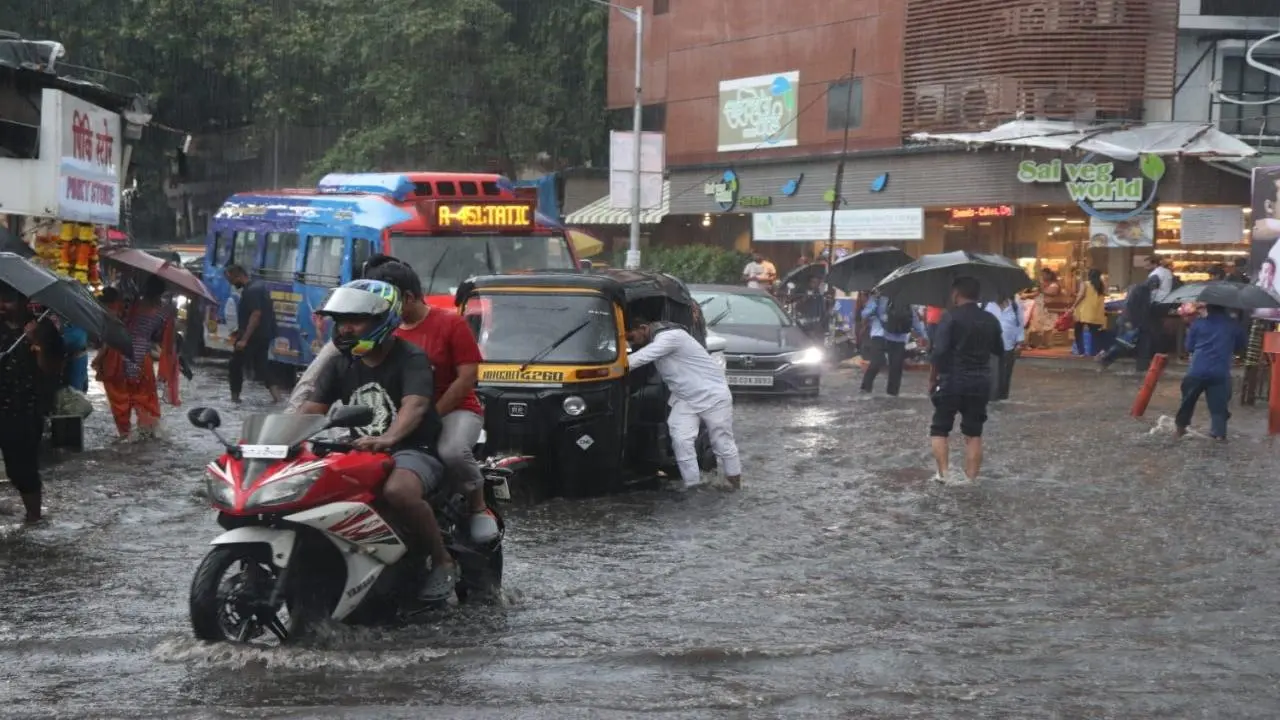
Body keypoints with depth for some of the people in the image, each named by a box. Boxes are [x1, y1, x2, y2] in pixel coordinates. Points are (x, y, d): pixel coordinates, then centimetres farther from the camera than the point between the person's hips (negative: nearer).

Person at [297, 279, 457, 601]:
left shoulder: (410, 358, -8)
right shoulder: (342, 363, 12)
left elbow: (415, 405, -26)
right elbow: (312, 408, 4)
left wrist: (387, 439, -46)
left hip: (413, 450, -7)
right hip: (360, 452, 7)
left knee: (398, 491, -39)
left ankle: (443, 562, -19)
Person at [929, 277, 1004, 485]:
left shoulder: (951, 316, -11)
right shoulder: (990, 320, 6)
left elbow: (940, 350, -18)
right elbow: (1000, 350, 15)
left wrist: (938, 370, -4)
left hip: (952, 380, -4)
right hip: (980, 382, 4)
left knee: (939, 429, 9)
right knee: (974, 433, 10)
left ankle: (943, 474, -2)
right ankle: (971, 478, 7)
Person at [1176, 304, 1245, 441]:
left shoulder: (1198, 324, 3)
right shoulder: (1234, 325, 5)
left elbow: (1189, 347, 7)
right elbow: (1240, 346, 14)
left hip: (1197, 370, 0)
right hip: (1220, 373, 0)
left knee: (1188, 399, 17)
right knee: (1219, 405, 7)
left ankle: (1180, 426, 27)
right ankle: (1219, 433, 3)